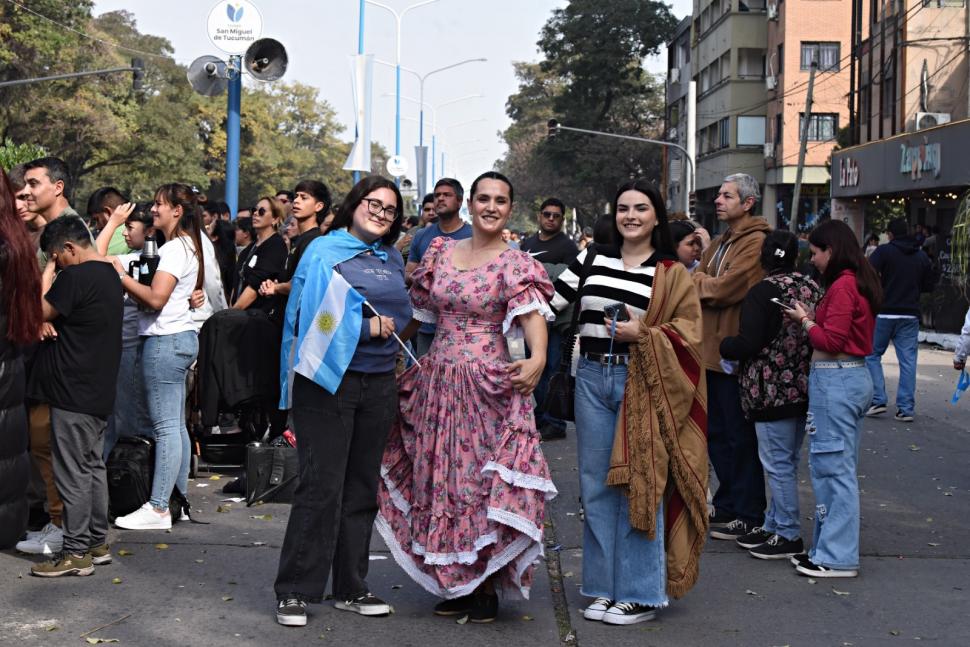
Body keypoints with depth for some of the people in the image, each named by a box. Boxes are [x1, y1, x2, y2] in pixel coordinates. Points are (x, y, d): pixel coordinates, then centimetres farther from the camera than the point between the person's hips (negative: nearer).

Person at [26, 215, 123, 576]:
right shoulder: (108, 273, 12)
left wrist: (46, 277, -3)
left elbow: (41, 313, -12)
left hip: (73, 393, -9)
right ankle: (97, 543, 22)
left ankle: (76, 553, 2)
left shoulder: (76, 276, -17)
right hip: (99, 392, 9)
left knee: (72, 472, -3)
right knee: (93, 465, 15)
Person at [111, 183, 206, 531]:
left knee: (166, 426, -9)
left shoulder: (174, 248, -13)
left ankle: (158, 508, -7)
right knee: (176, 424, 14)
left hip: (165, 340, -10)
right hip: (181, 336, 10)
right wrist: (131, 282, 8)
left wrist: (121, 276, -12)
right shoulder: (189, 246, 16)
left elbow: (156, 298, -22)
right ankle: (179, 498, 20)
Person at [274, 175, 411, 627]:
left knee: (362, 488, 10)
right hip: (329, 381, -6)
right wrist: (366, 327, -15)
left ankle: (351, 588, 19)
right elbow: (311, 314, -12)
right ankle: (294, 591, 1)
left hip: (378, 383, 6)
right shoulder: (324, 250, -3)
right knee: (321, 485, -8)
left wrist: (391, 329, 5)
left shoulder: (393, 260, 15)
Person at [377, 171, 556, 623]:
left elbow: (532, 315, -20)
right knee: (442, 478, 9)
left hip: (490, 384, -5)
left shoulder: (514, 264, -4)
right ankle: (454, 582, 21)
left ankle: (487, 588, 8)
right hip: (437, 381, 5)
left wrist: (538, 358, -38)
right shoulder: (440, 252, 10)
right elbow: (419, 312, 18)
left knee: (485, 480, -4)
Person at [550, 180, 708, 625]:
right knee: (596, 486, 8)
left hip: (642, 385, -4)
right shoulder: (593, 258, 10)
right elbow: (552, 300, 7)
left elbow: (688, 332, -3)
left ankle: (640, 593, 6)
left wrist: (642, 334, -14)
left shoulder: (672, 274, 1)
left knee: (637, 487, -4)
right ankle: (606, 588, 18)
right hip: (592, 379, 4)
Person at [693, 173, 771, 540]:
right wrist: (700, 281, -12)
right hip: (712, 350, 9)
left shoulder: (757, 242, -12)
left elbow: (724, 289, -21)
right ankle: (727, 505, 27)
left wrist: (694, 280, -5)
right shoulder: (720, 244, 19)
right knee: (717, 434, 15)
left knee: (740, 437, -1)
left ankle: (748, 516, 8)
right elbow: (699, 285, 10)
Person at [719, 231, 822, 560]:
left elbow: (748, 343, -19)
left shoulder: (763, 292, -15)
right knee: (786, 461, 16)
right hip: (802, 388, 8)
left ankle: (788, 535, 6)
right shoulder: (812, 288, 6)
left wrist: (721, 345, -1)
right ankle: (774, 525, 26)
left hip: (773, 391, -8)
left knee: (778, 463, 0)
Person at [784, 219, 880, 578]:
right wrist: (815, 318, 5)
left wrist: (806, 320, -3)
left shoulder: (842, 286, -16)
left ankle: (837, 557, 0)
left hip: (834, 380, -10)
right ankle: (831, 547, 22)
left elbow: (831, 341, -18)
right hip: (855, 376, 10)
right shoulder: (861, 282, 13)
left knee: (832, 468, -5)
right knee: (840, 468, 14)